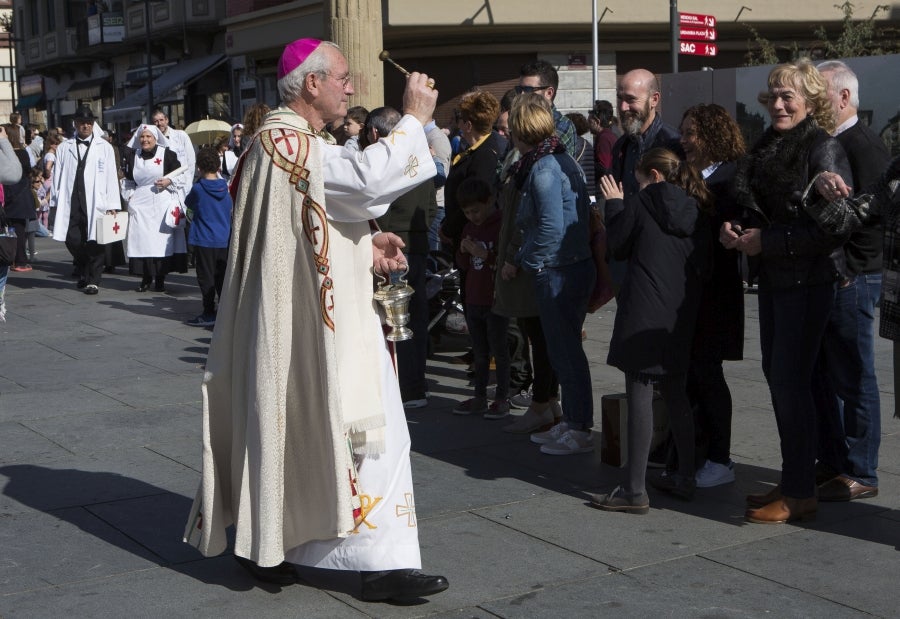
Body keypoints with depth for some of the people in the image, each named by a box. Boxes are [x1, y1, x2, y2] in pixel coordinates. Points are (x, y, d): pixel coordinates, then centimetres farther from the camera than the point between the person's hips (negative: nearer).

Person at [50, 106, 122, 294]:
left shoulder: (104, 147, 5)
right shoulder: (64, 148, 10)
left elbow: (111, 177, 2)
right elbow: (57, 176, 10)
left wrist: (112, 205, -4)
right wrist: (56, 201, 4)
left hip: (96, 203, -2)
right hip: (71, 203, 2)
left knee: (94, 243, -1)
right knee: (72, 240, 0)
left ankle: (93, 280, 8)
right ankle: (83, 272, 25)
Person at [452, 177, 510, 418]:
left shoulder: (502, 225, -11)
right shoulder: (469, 228, 13)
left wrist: (485, 255, -23)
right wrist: (463, 250, -1)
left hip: (496, 300, -7)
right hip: (473, 299, 7)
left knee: (498, 348, 0)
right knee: (479, 351, 13)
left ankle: (502, 398, 8)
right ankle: (480, 397, 21)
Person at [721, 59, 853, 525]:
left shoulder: (823, 150, -13)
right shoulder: (767, 148, 12)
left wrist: (767, 241, -17)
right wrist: (735, 229, 0)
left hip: (807, 281, -9)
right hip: (773, 277, 9)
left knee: (790, 379, -7)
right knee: (776, 376, 12)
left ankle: (800, 494, 2)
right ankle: (792, 480, 23)